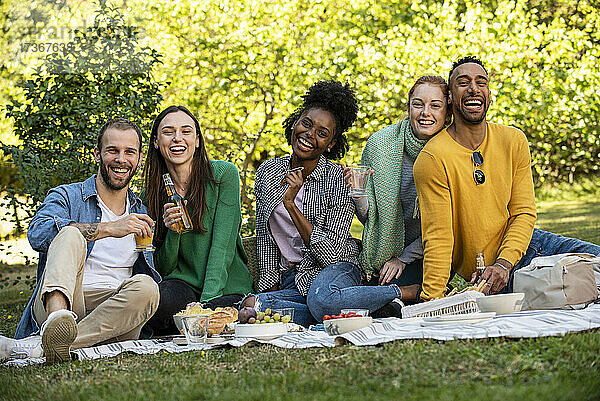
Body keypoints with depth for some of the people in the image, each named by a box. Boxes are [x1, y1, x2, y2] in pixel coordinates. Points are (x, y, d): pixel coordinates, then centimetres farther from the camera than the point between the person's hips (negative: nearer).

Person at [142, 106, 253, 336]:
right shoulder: (154, 192, 6)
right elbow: (163, 268, 5)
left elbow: (222, 246, -11)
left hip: (226, 288, -2)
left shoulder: (224, 174, -4)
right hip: (182, 285, 2)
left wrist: (206, 300, -22)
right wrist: (172, 232, -15)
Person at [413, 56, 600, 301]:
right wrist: (431, 300, -27)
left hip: (515, 243, 6)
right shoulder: (432, 159, -17)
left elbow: (524, 213, -3)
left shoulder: (514, 141, 0)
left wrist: (504, 263, -20)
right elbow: (438, 238, -19)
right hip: (478, 273, -6)